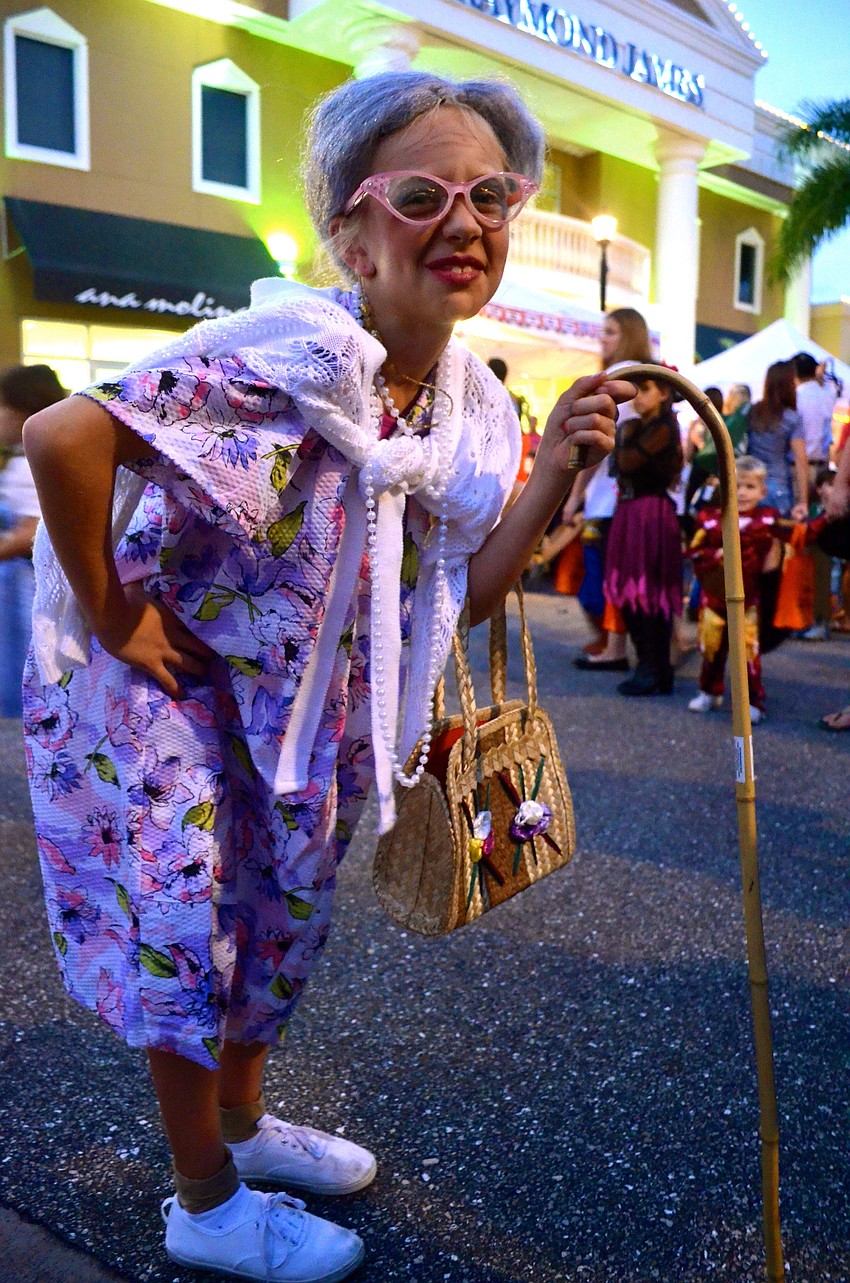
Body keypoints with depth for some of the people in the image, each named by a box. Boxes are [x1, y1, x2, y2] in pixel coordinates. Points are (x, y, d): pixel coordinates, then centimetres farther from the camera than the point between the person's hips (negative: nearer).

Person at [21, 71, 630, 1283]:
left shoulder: (472, 397, -5)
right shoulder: (302, 352, -30)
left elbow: (464, 593, -3)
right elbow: (62, 435, -39)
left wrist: (556, 474, -17)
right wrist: (108, 615, -26)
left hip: (296, 690, 8)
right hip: (160, 673, -7)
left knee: (283, 907, 19)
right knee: (188, 918, 3)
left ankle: (240, 1120, 45)